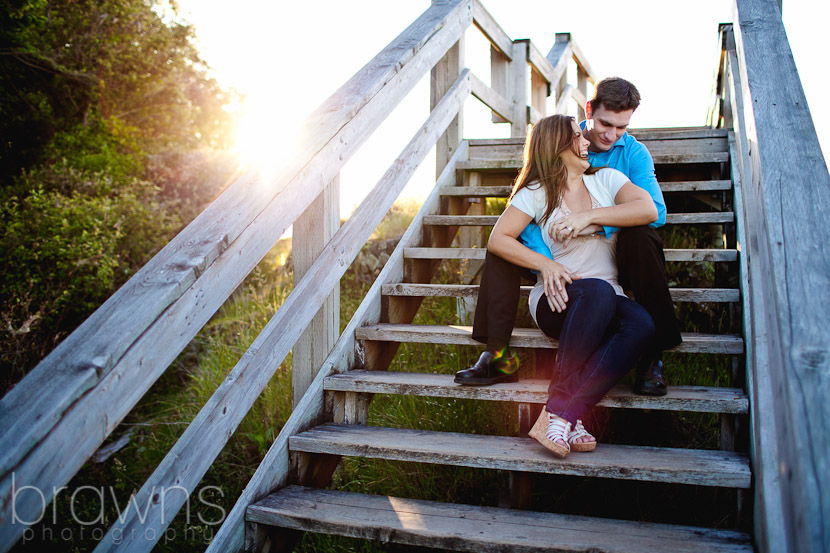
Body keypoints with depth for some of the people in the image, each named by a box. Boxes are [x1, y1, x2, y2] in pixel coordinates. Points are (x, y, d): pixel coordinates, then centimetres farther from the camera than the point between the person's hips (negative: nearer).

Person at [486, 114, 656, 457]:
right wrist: (545, 264, -14)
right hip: (557, 301, -3)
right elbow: (498, 240, -2)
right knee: (597, 291, -38)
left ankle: (562, 414, -35)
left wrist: (589, 215, -11)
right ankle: (562, 415, -34)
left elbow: (649, 210, -1)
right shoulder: (537, 193, 8)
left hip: (609, 303, 3)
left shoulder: (605, 179, 15)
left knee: (641, 323, -31)